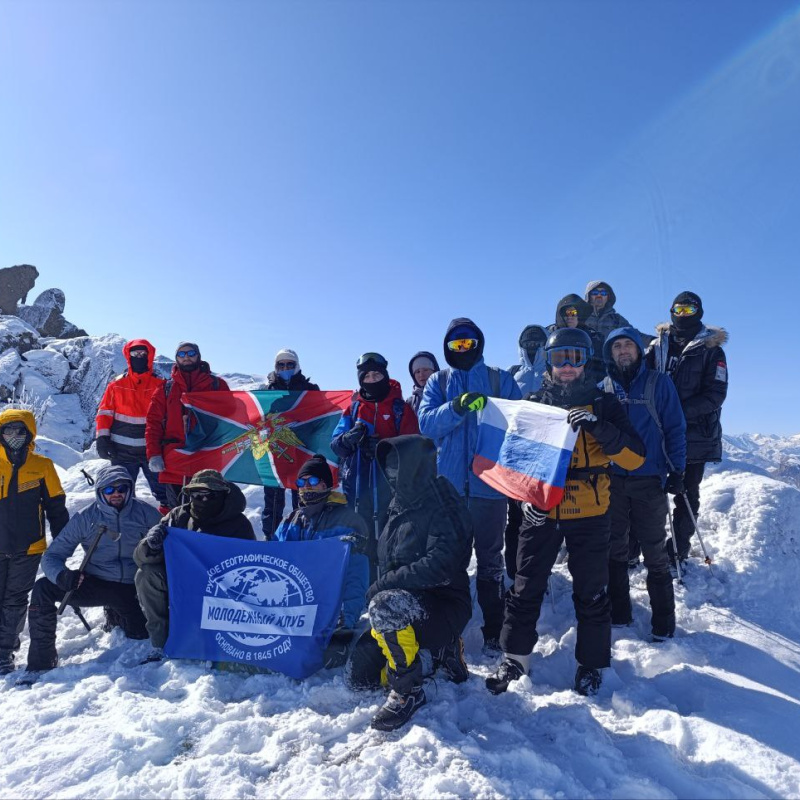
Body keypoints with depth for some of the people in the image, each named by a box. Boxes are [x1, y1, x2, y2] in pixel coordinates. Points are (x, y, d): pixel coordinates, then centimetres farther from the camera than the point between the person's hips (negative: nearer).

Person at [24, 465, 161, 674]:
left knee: (140, 636, -11)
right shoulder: (85, 519, -3)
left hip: (130, 589, 0)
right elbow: (52, 556, -4)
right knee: (43, 588, -21)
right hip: (94, 584, 0)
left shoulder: (144, 512, -4)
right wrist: (62, 575, -25)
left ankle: (117, 616, 26)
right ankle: (41, 660, -7)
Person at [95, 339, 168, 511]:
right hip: (122, 451, 1)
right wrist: (102, 438, -6)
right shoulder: (117, 385, 5)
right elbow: (104, 412, 4)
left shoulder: (160, 385, 2)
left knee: (163, 490, 4)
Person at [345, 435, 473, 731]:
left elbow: (440, 566, -29)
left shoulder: (442, 507, -17)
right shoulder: (401, 505, 7)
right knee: (358, 675, 5)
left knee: (387, 605, -37)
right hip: (405, 602, 9)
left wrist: (384, 584, -24)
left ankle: (408, 692, -16)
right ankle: (439, 653, 18)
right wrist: (382, 585, 0)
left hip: (444, 605, -9)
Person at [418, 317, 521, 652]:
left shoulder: (500, 379, 8)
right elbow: (426, 423, -4)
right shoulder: (438, 382, 12)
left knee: (490, 558, 6)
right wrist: (458, 407, -21)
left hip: (489, 481, -1)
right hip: (449, 483, 1)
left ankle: (494, 631, 15)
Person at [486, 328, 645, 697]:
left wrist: (599, 429, -24)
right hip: (541, 513, 1)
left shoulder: (602, 403, 0)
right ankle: (515, 657, 24)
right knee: (525, 590, 7)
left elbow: (635, 458, -10)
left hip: (589, 516, -1)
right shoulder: (535, 403, 5)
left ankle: (590, 663, 29)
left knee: (591, 595, 10)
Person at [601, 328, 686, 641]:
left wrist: (676, 469, -6)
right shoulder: (603, 389, 7)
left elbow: (675, 428, 0)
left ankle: (663, 621, 15)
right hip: (611, 479, 3)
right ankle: (618, 613, 24)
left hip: (649, 480, -3)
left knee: (654, 552, 3)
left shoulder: (659, 383, 1)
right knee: (614, 549, 10)